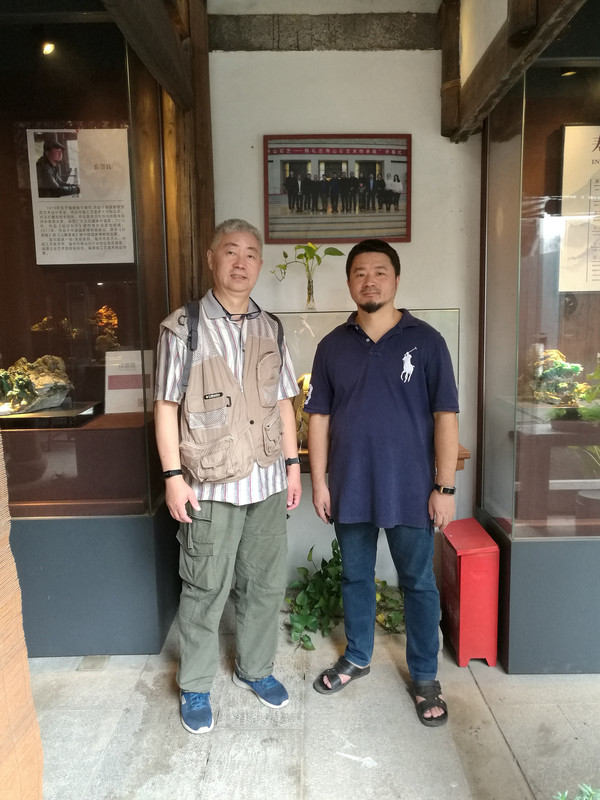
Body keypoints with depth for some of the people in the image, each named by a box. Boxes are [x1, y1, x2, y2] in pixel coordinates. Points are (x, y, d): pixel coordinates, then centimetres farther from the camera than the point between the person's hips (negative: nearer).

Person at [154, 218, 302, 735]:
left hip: (267, 480, 5)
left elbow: (283, 402, 11)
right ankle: (195, 686, 31)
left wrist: (292, 464, 9)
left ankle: (255, 668, 39)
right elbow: (166, 406, -6)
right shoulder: (183, 327, -7)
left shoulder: (271, 329, 7)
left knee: (265, 584, 16)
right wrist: (173, 476, -10)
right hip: (211, 484, -4)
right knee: (205, 591, 9)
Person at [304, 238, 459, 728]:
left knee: (418, 583, 11)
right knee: (355, 577, 18)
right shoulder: (333, 346, 2)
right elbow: (319, 417, 4)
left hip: (410, 490, -2)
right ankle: (357, 658, 40)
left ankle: (425, 677, 31)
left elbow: (446, 416, -6)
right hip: (350, 489, 3)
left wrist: (445, 487, -9)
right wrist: (319, 481, 0)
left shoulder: (425, 341, -5)